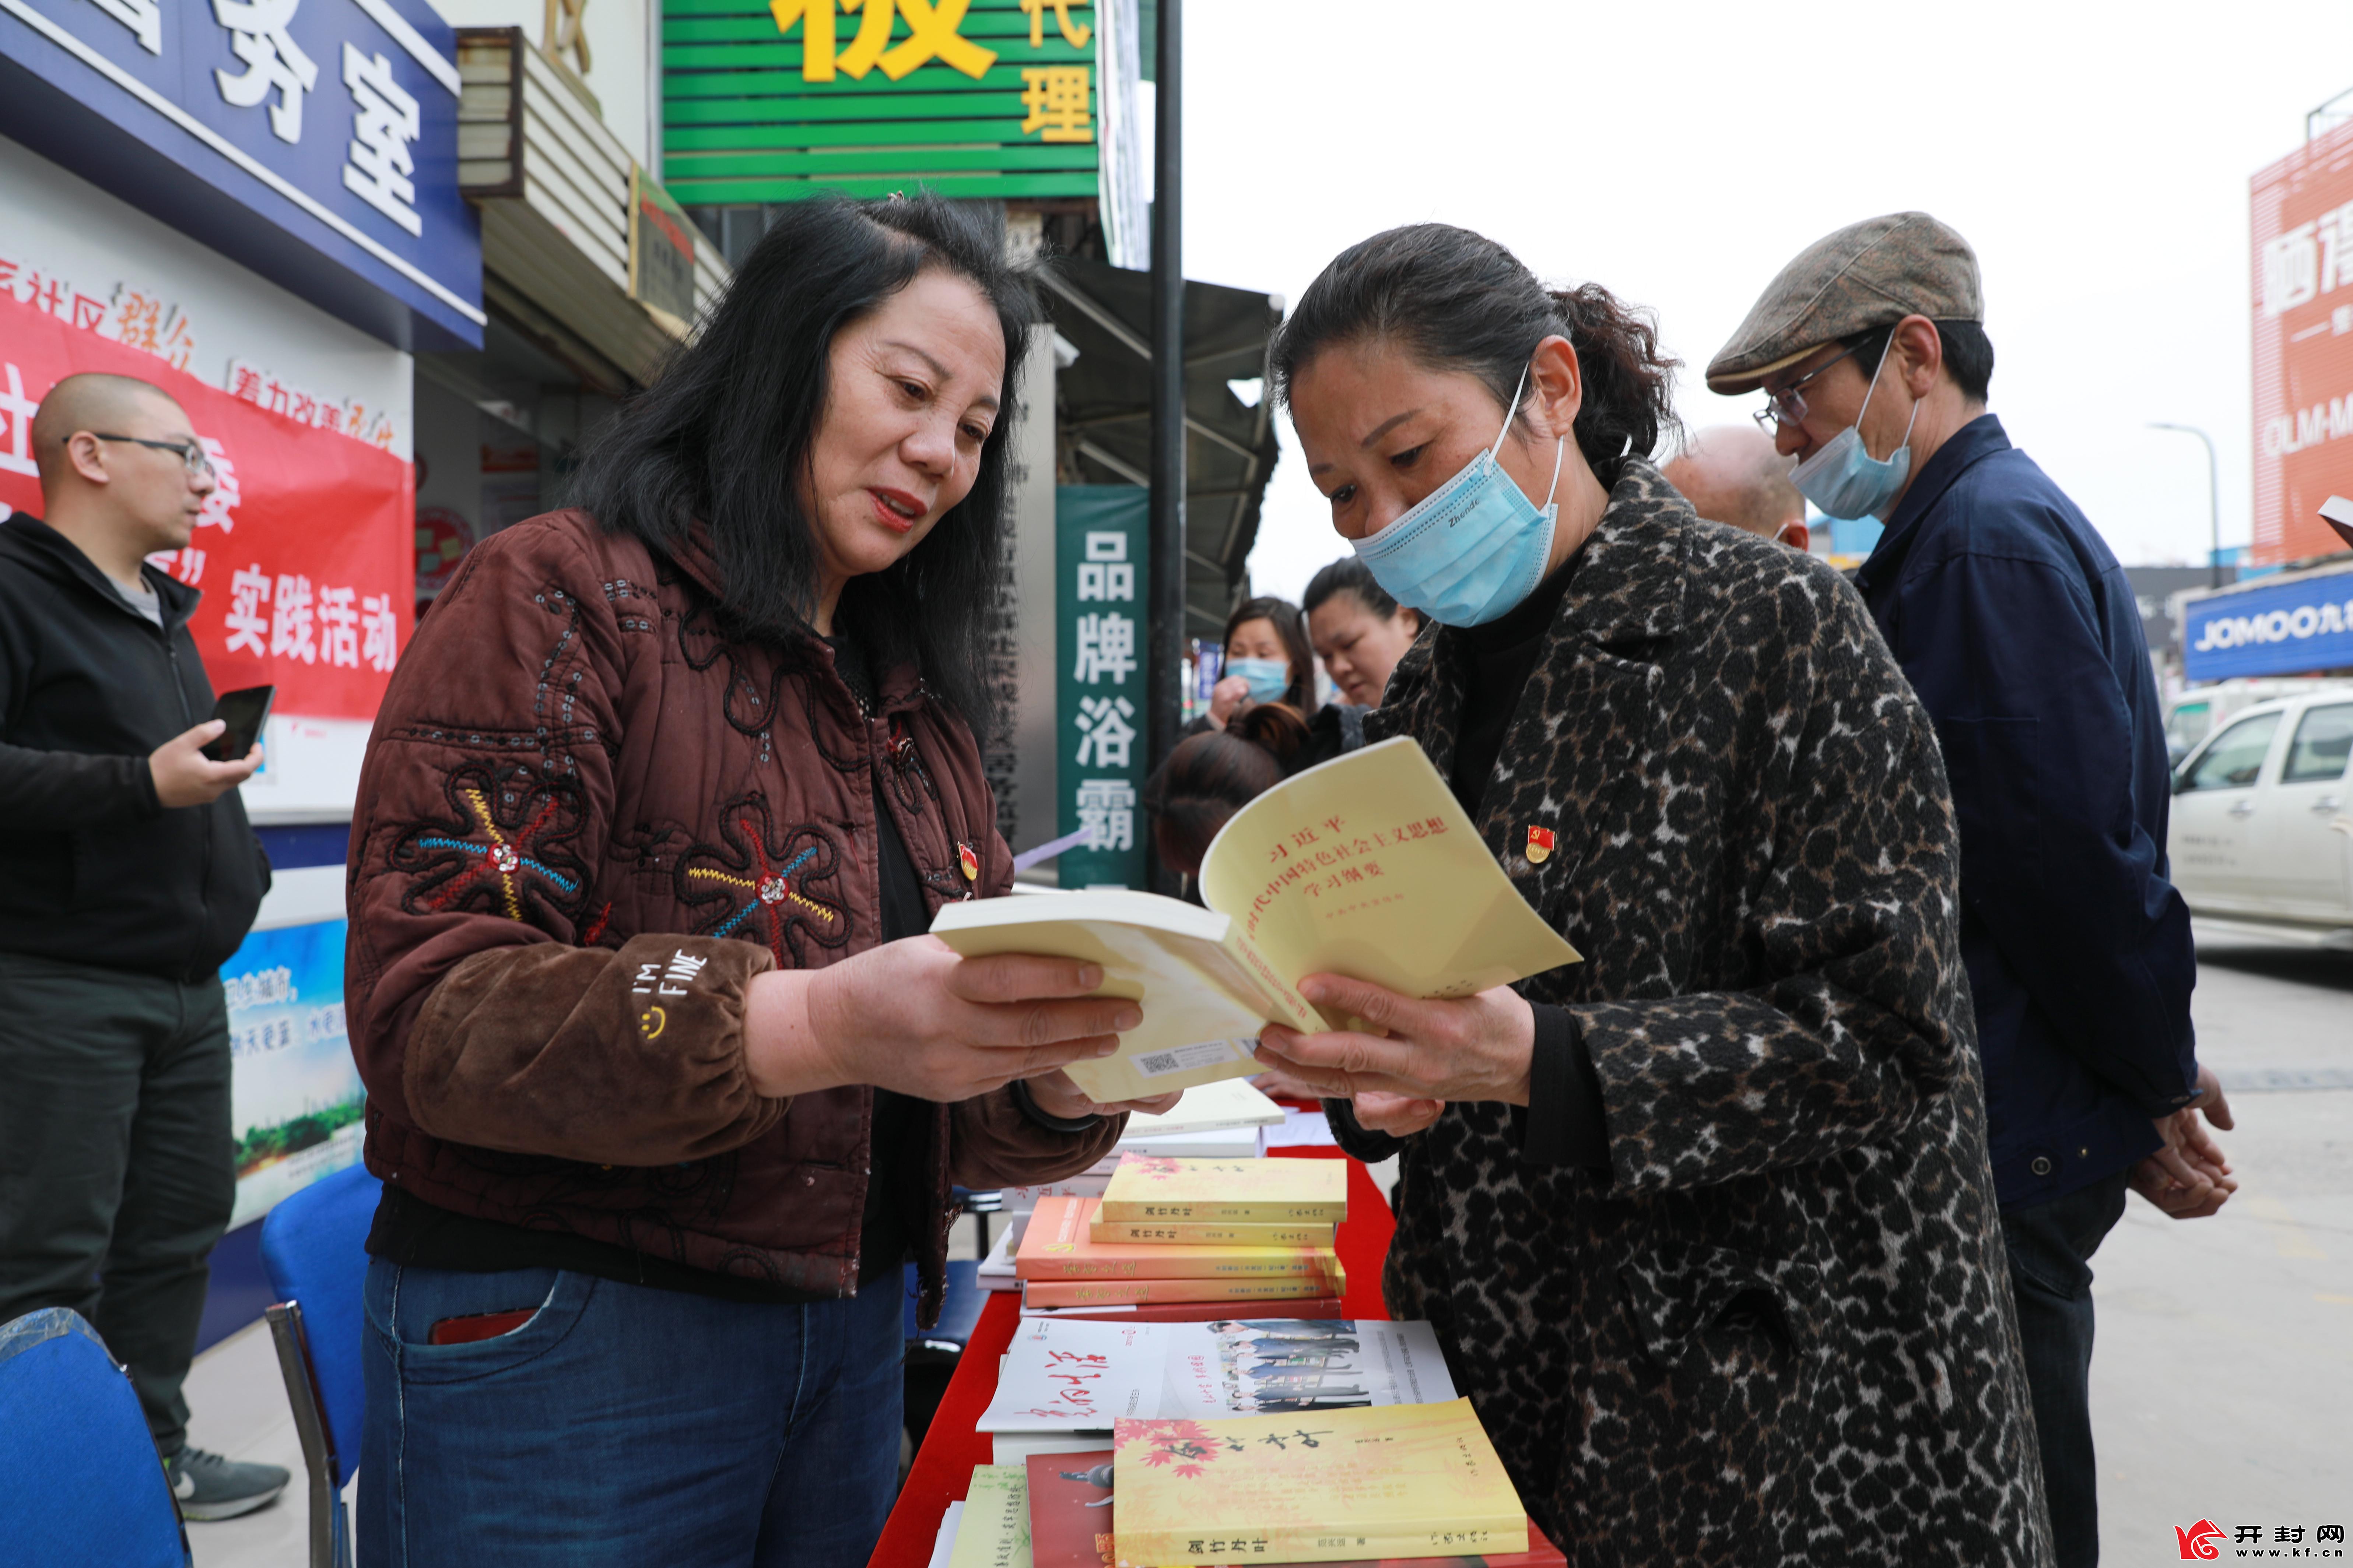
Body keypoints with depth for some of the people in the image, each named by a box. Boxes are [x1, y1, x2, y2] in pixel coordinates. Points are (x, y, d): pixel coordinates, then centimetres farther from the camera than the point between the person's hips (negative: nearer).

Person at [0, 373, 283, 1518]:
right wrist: (146, 784, -21)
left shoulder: (161, 617, 21)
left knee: (179, 1230, 14)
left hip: (189, 987, 9)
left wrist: (240, 871, 21)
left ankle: (149, 1453, 27)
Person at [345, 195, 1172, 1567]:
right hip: (563, 1342, -6)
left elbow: (942, 1115, 11)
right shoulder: (563, 599, -8)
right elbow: (428, 1011, -19)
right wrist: (816, 1026, -32)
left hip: (854, 1344, 7)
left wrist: (1062, 1081, -12)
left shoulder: (916, 703, 12)